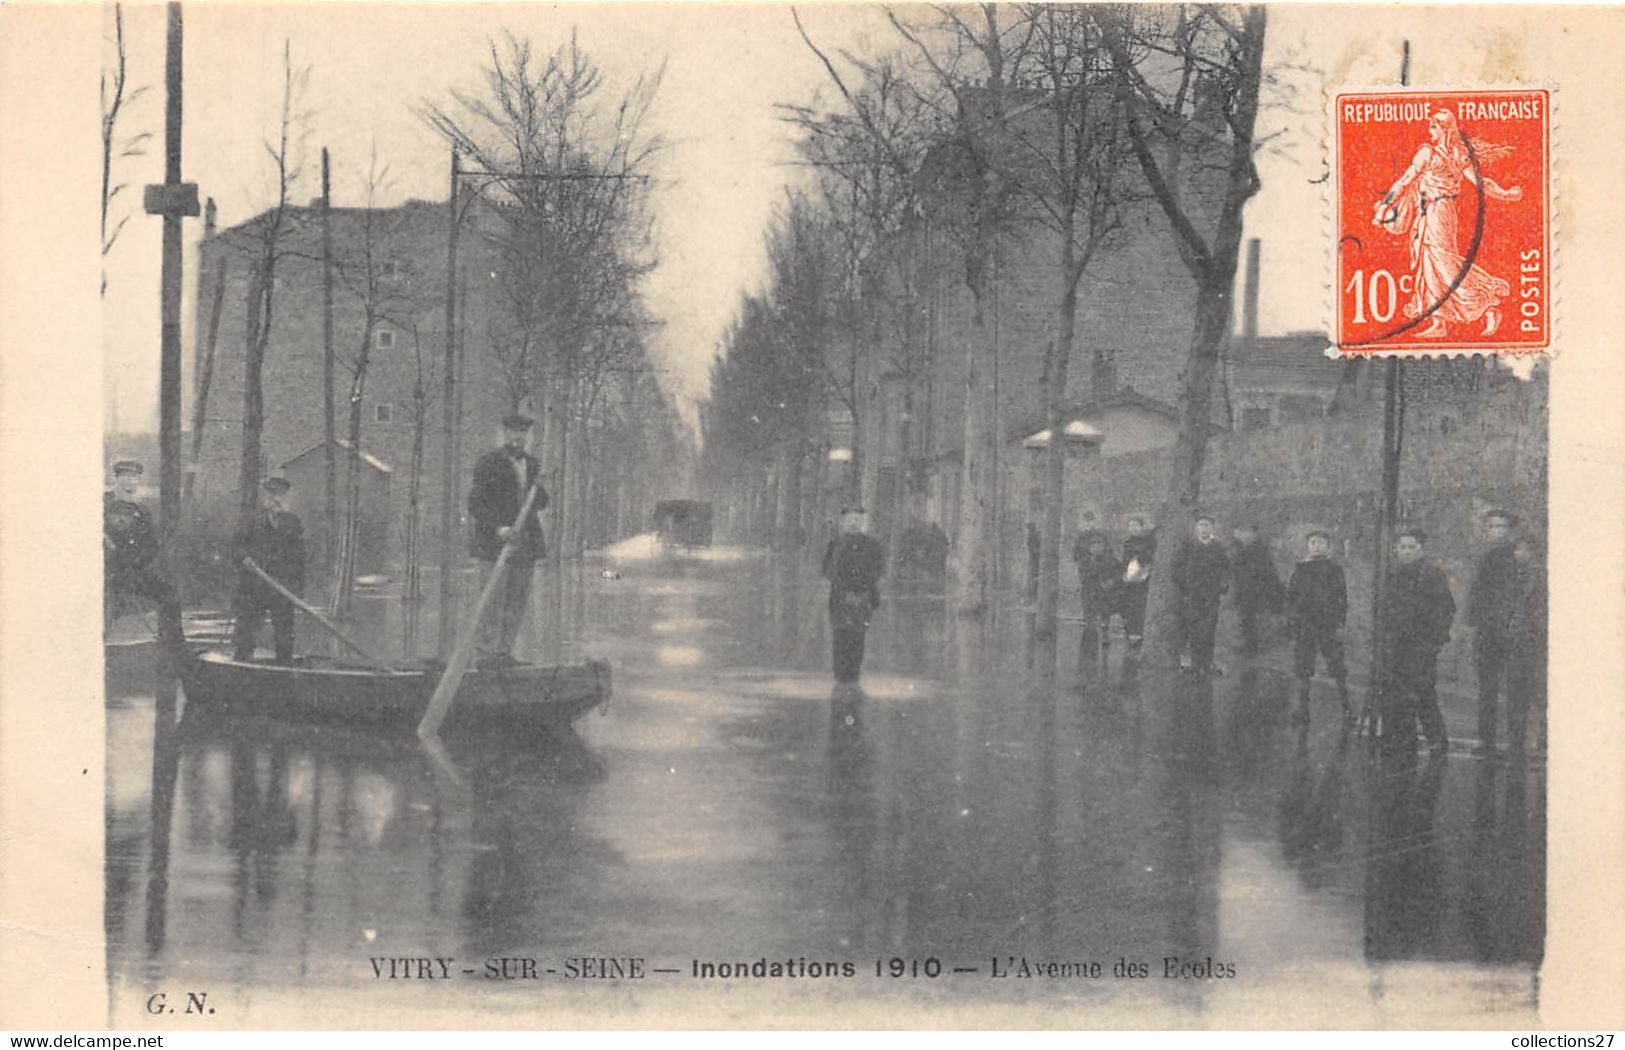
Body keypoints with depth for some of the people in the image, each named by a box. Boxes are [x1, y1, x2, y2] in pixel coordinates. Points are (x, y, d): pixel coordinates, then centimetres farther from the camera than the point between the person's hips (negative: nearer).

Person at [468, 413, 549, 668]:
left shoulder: (532, 464, 15)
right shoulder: (488, 463, -3)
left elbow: (540, 502, 22)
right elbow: (475, 504, -7)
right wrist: (498, 528, -20)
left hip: (525, 544, 6)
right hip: (494, 542, -6)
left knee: (518, 603, 6)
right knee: (493, 601, -7)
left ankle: (505, 653, 13)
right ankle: (488, 655, -2)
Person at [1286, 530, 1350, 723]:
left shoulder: (1334, 569, 3)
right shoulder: (1300, 569, 10)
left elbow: (1342, 598, 2)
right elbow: (1290, 596, 13)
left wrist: (1340, 624, -5)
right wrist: (1292, 618, 4)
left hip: (1329, 624, -2)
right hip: (1304, 625, 2)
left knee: (1337, 668, -1)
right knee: (1302, 669, 3)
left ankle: (1346, 707, 9)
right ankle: (1302, 708, 9)